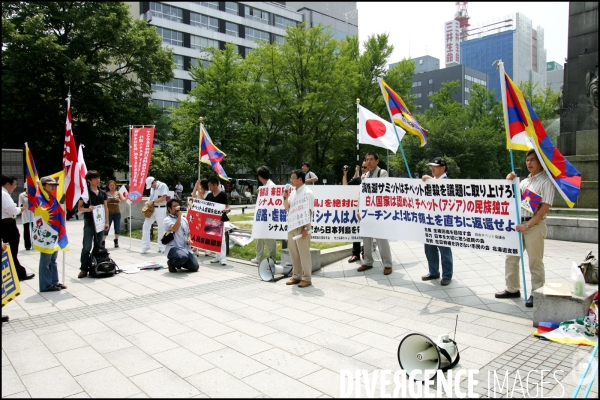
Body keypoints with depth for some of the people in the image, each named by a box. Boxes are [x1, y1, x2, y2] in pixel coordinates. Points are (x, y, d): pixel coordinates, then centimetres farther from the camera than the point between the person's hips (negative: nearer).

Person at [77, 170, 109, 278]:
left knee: (98, 246, 9)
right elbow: (79, 208, -1)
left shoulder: (102, 193, 10)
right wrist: (87, 209, -21)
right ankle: (84, 269, -1)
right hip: (89, 223, -4)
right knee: (87, 247, -5)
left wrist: (106, 222, 8)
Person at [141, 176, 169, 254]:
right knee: (146, 226, 2)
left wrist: (152, 202, -16)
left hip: (160, 209, -7)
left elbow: (163, 198, -16)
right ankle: (145, 247, 11)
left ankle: (162, 248, 11)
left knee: (161, 228, 0)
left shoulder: (163, 185, -9)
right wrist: (148, 202, -1)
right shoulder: (152, 187, 15)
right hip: (152, 209, 7)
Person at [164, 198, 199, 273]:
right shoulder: (167, 220, -4)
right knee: (183, 256, -39)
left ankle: (179, 263, 23)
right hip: (173, 248, -7)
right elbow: (175, 229, -23)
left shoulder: (184, 219, 17)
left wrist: (189, 239, 5)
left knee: (195, 267, -7)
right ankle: (171, 263, -3)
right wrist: (179, 215, -18)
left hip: (185, 248, 7)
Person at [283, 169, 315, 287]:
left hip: (301, 227, -8)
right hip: (292, 226, 8)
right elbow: (287, 208, 20)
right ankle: (296, 276, 23)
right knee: (293, 253, 12)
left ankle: (306, 278, 6)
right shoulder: (293, 192, 13)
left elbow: (309, 212, -15)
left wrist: (306, 228, -19)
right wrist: (285, 198, 2)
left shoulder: (307, 193, -11)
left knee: (304, 253, -2)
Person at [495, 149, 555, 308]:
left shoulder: (546, 181, -7)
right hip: (518, 223, 7)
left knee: (535, 262, 2)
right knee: (511, 258, 10)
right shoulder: (524, 181, 14)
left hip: (535, 225, -7)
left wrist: (528, 225, -18)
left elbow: (544, 208, -13)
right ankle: (512, 289, 22)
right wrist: (509, 182, 6)